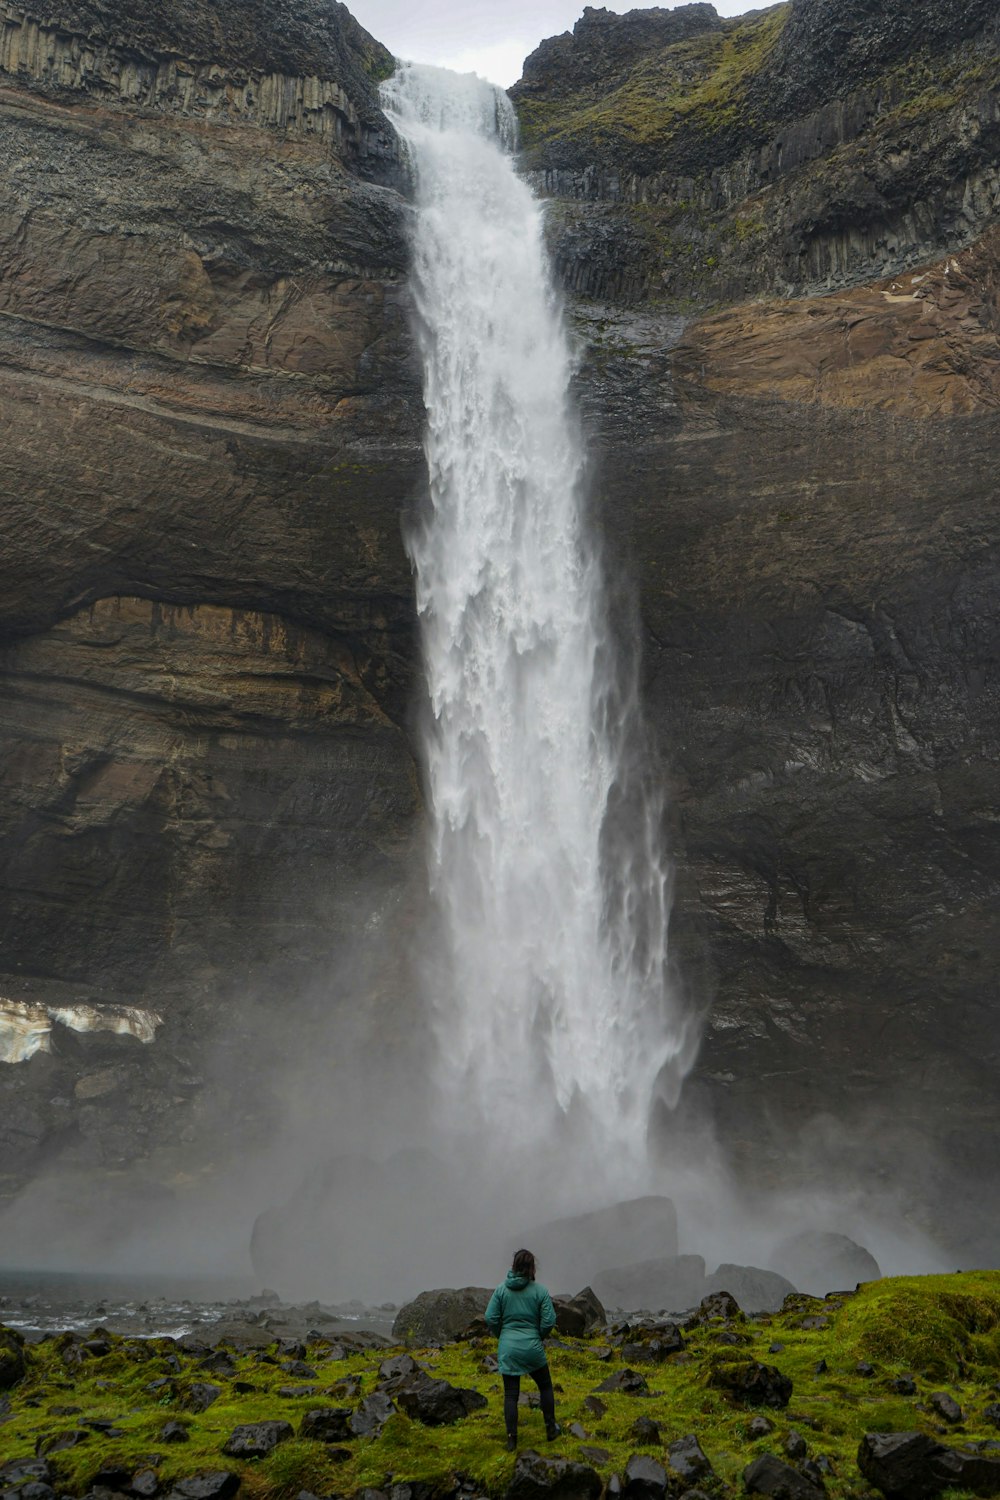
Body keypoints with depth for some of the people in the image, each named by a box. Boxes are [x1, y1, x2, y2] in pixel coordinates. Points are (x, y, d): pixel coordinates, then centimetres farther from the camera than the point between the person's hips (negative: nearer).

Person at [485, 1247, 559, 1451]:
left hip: (507, 1349, 1)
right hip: (532, 1348, -1)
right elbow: (549, 1321, -9)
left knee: (511, 1394, 10)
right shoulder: (540, 1290, -9)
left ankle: (511, 1438, 10)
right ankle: (551, 1428, 30)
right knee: (545, 1386, 22)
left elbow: (490, 1318, -5)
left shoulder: (502, 1289, -4)